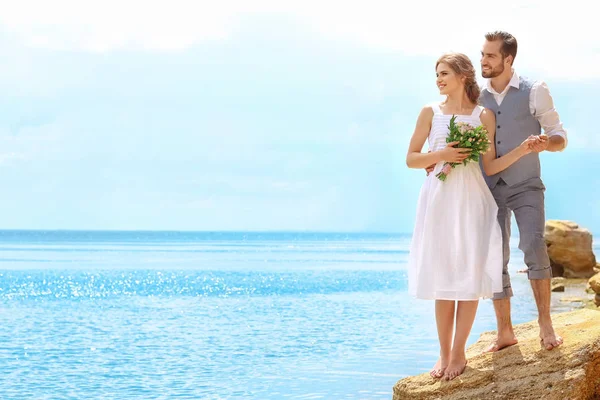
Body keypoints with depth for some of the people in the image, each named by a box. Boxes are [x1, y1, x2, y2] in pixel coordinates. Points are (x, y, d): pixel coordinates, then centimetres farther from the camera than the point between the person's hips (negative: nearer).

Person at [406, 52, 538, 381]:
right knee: (442, 279, 2)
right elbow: (411, 159, 5)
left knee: (470, 278, -3)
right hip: (438, 200, 0)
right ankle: (444, 354, 10)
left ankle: (458, 354, 6)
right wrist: (442, 155, -10)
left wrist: (523, 150, -7)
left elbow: (490, 167, 5)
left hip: (471, 201, 0)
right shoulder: (430, 112, 6)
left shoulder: (484, 116, 5)